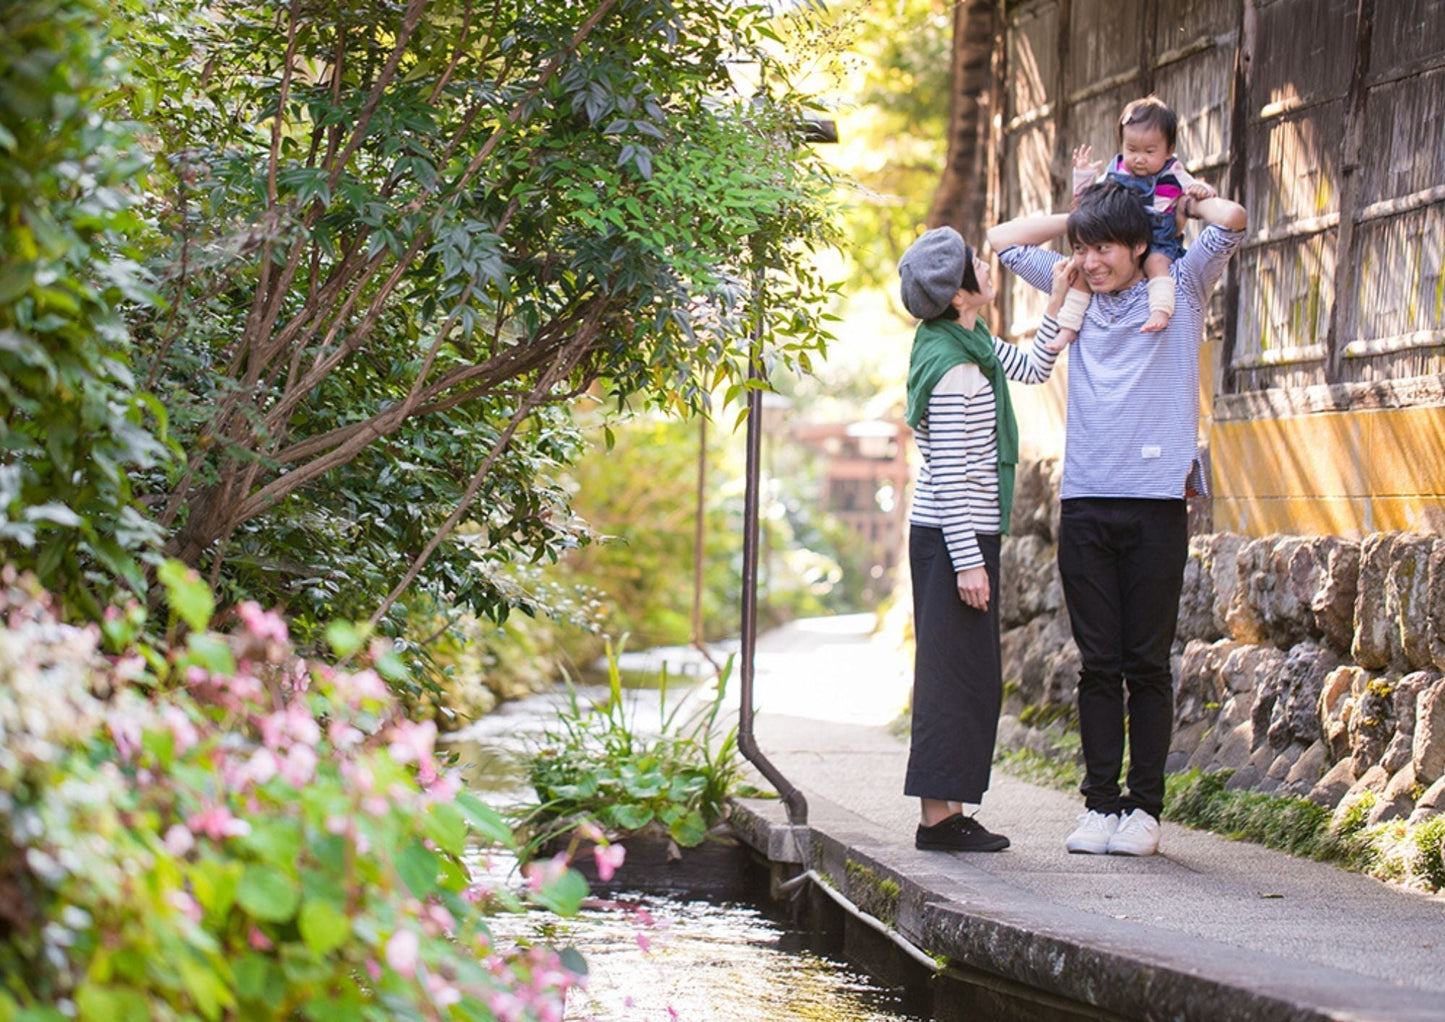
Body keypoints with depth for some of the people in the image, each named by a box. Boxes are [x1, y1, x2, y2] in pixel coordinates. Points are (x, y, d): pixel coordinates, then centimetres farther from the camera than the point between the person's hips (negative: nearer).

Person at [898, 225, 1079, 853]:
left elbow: (1033, 368, 28)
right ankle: (939, 816, -3)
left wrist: (1060, 303, 20)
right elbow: (950, 476, -21)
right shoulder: (954, 369, -19)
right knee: (957, 671, -6)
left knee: (963, 674, 12)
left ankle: (944, 811, 16)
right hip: (954, 536, -10)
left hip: (957, 534, 10)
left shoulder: (972, 343, 10)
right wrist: (968, 561, -20)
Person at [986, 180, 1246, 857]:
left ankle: (1145, 808, 4)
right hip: (1086, 503, 3)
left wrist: (1184, 202, 11)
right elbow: (1004, 241, 24)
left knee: (1146, 663, -1)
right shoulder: (1079, 292, 16)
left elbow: (1229, 220, -7)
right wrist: (1082, 214, 18)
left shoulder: (1180, 289, 6)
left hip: (1156, 502, -3)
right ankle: (1100, 803, 7)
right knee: (1098, 664, 3)